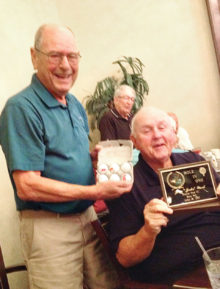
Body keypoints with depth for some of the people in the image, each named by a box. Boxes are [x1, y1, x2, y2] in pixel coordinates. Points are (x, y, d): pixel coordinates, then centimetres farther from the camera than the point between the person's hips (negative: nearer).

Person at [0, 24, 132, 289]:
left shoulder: (76, 105, 10)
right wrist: (96, 191, -21)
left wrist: (96, 155, 0)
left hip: (87, 216, 8)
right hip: (48, 225, -7)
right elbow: (27, 186, -21)